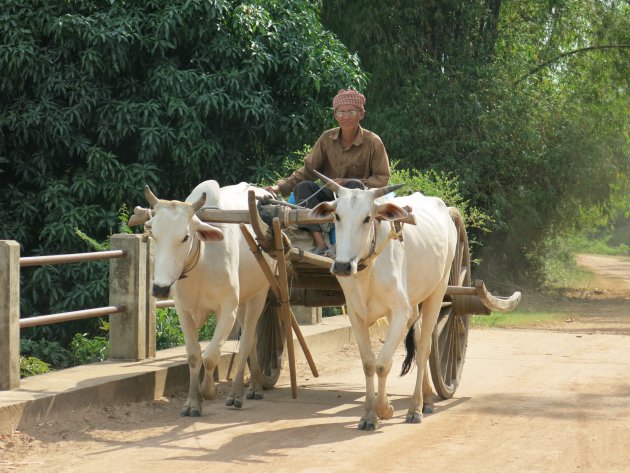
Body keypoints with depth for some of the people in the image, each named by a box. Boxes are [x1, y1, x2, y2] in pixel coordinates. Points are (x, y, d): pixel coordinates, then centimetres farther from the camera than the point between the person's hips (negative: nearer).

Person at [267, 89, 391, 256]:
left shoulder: (372, 142, -6)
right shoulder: (327, 138, 3)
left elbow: (382, 178, -8)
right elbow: (308, 170, 4)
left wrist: (347, 182, -20)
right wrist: (281, 186, -11)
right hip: (330, 196, 3)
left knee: (355, 185, -34)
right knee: (303, 187, -22)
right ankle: (320, 244, -38)